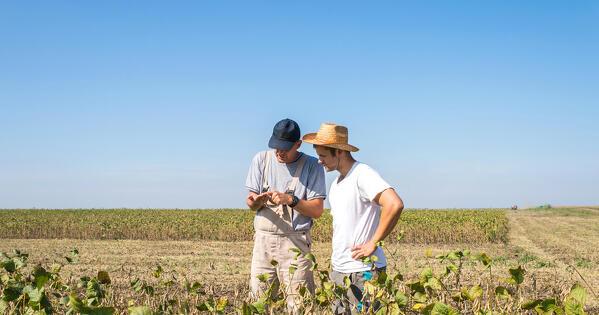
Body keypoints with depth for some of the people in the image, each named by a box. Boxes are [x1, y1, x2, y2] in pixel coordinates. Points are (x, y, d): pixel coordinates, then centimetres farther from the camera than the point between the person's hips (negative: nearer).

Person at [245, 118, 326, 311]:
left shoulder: (312, 166, -2)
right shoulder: (261, 159, 6)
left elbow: (317, 210, -4)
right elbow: (251, 203, 8)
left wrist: (290, 200, -18)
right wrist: (255, 201, -16)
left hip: (295, 241, -3)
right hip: (263, 238, 3)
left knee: (300, 305, -6)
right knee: (258, 300, 4)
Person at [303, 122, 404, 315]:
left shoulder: (362, 174, -13)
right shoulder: (336, 182, 15)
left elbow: (394, 205, -27)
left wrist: (372, 244, -20)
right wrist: (336, 258, 11)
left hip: (363, 272, -8)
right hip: (338, 270, 8)